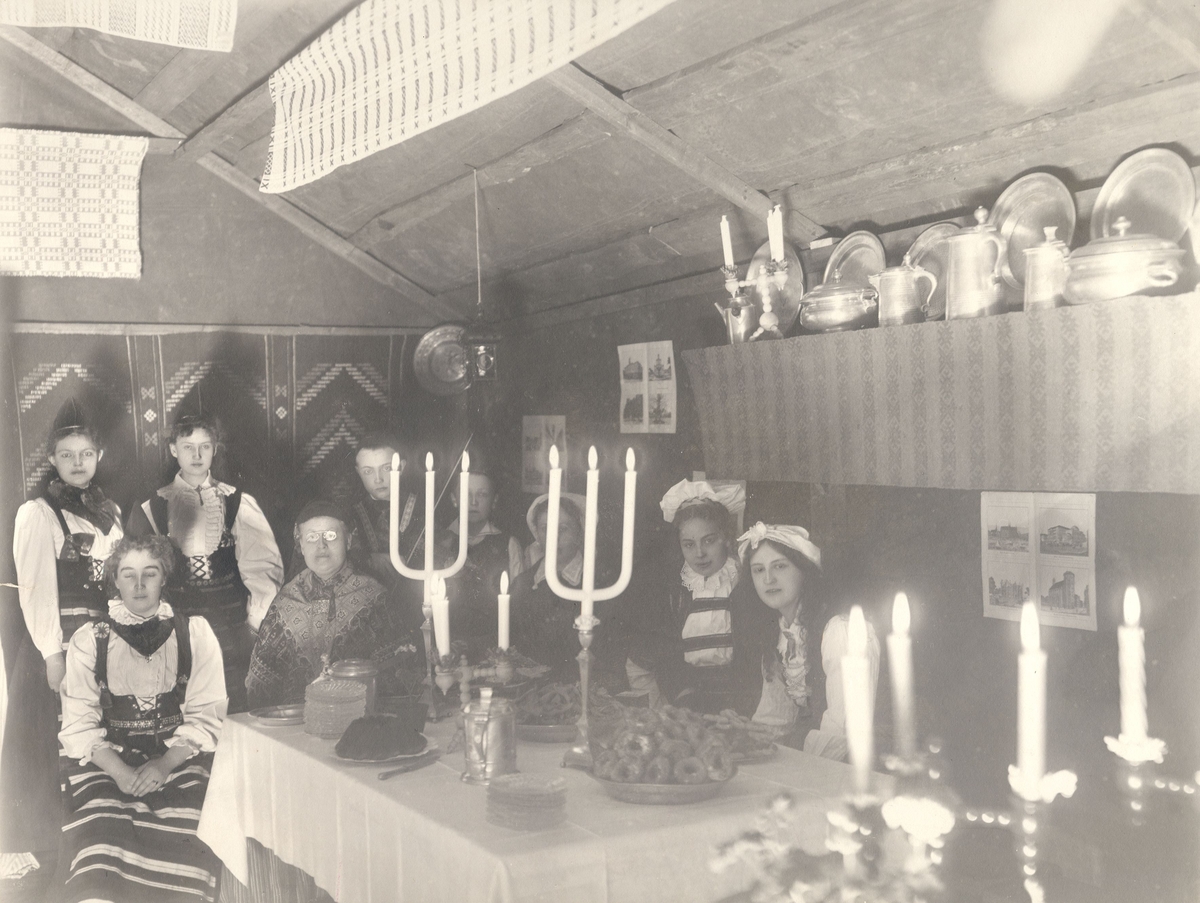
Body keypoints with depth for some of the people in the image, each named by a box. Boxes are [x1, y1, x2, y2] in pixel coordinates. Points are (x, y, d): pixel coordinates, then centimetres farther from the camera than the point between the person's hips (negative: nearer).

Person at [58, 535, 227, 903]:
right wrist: (118, 770, -14)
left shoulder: (194, 633, 8)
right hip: (107, 762, 1)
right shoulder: (88, 641, 9)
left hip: (179, 759, 0)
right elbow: (78, 724, 3)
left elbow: (206, 717, 3)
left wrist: (165, 764, -14)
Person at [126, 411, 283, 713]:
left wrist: (260, 625, -5)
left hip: (231, 630, 0)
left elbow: (262, 565, 2)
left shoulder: (238, 504, 6)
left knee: (235, 716, 0)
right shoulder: (153, 509, 7)